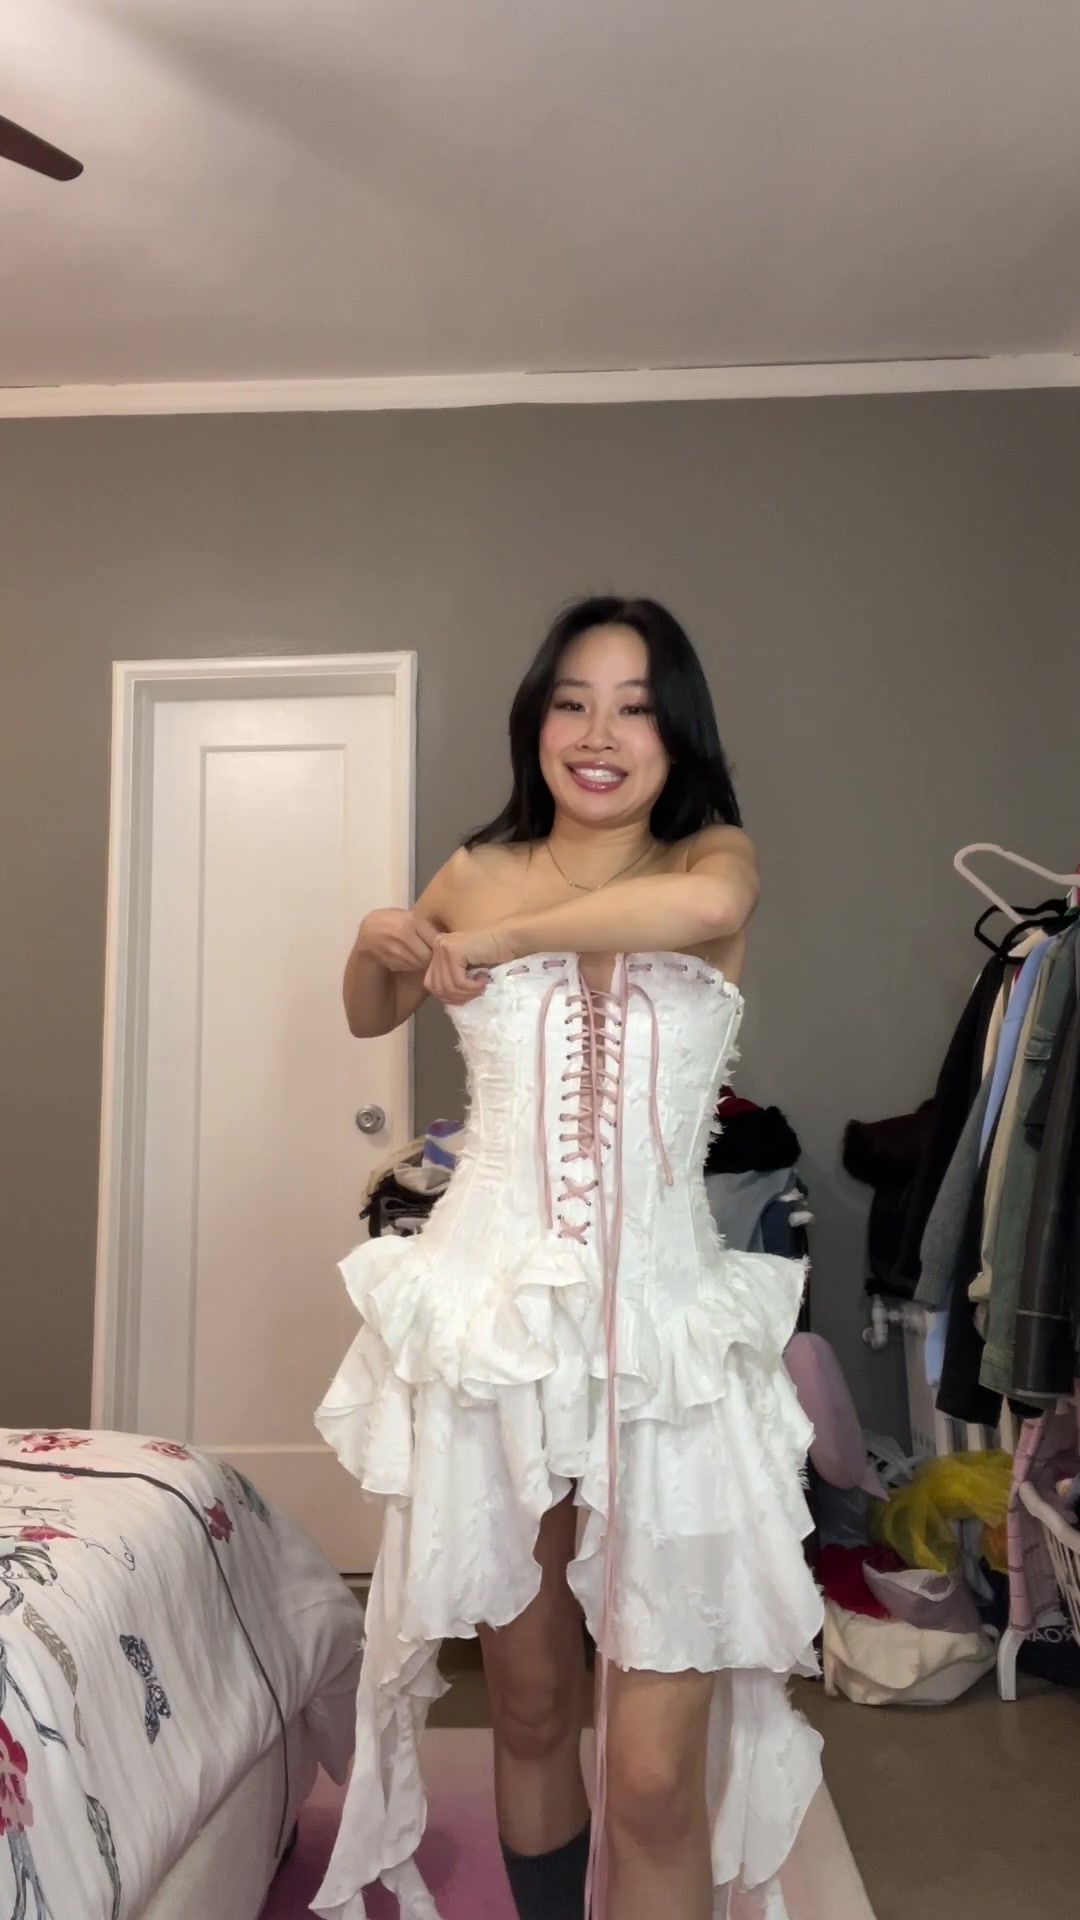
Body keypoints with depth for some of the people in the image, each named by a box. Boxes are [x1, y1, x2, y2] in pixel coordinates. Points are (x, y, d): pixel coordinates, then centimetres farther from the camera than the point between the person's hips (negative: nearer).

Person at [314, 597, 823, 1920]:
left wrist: (500, 939, -16)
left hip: (663, 1326, -2)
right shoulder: (479, 875, 5)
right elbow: (369, 1017, 24)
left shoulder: (715, 857, 0)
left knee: (656, 1775, -2)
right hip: (495, 1313, 2)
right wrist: (375, 943, 2)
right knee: (530, 1706, 18)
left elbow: (702, 905, -27)